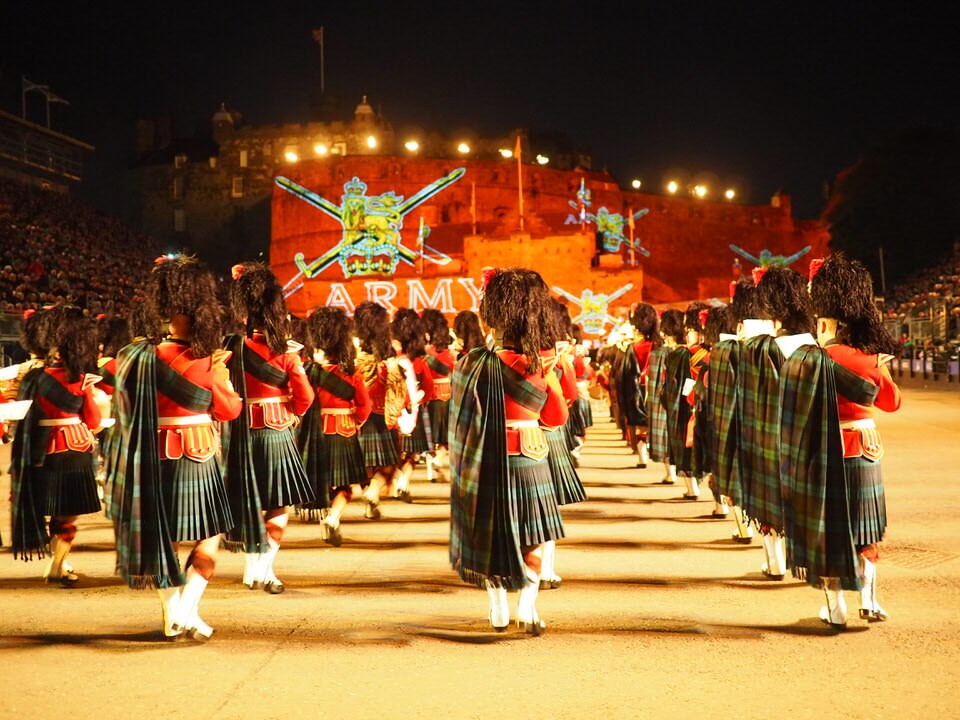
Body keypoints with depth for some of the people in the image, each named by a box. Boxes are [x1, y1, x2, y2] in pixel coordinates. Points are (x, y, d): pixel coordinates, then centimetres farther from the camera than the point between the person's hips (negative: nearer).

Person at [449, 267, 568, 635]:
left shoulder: (472, 364, -13)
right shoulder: (541, 365, -10)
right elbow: (557, 418, 4)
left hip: (487, 464, 0)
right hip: (529, 465, 0)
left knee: (489, 533, 15)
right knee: (533, 536, 14)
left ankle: (498, 610, 21)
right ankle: (527, 607, 6)